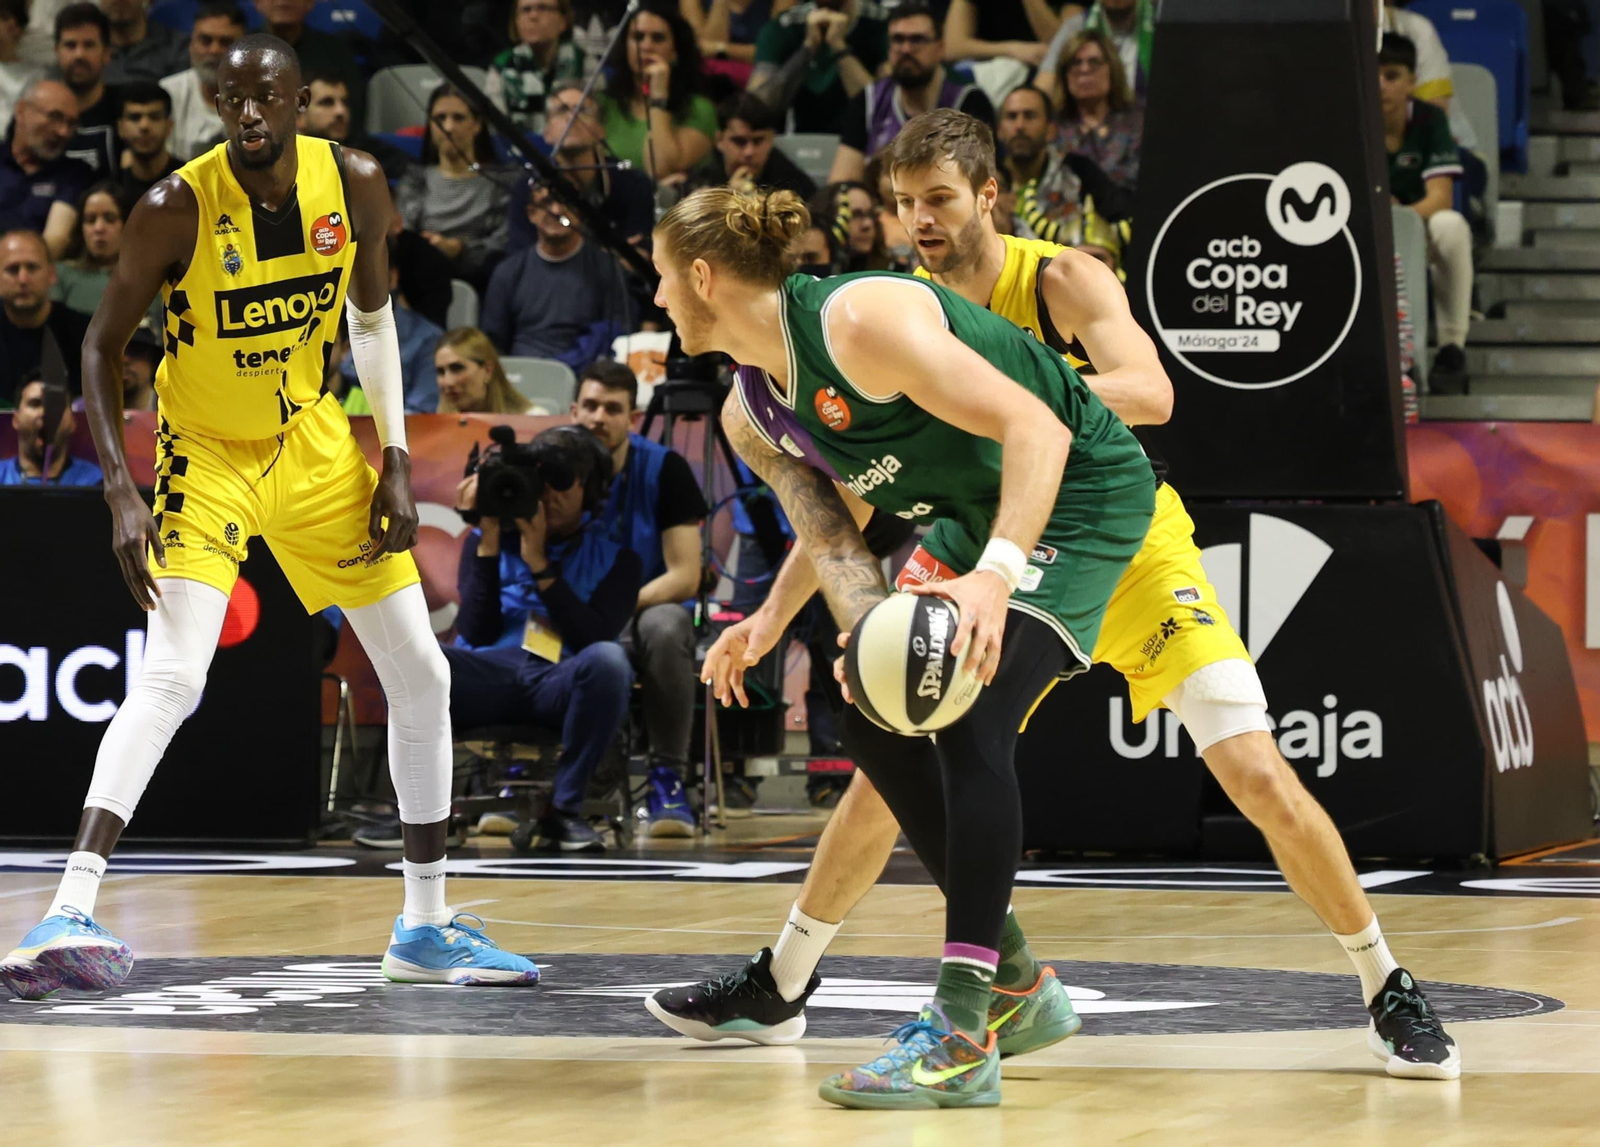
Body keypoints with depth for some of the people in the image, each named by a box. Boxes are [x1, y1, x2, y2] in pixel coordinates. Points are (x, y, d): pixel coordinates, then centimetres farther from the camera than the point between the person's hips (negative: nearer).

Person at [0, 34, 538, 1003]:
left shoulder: (354, 185, -11)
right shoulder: (176, 209, -22)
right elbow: (106, 344, -12)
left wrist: (395, 461, 0)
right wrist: (123, 494, -21)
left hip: (313, 444, 5)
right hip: (206, 455, -5)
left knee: (421, 674, 5)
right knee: (172, 678, -24)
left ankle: (427, 927, 17)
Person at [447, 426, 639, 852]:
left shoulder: (613, 557, 13)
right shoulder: (487, 539, 16)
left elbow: (596, 638, -4)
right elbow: (476, 634, 3)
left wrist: (539, 562, -7)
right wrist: (489, 542, -2)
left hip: (562, 684, 0)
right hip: (490, 680, 0)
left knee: (608, 660, -38)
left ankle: (564, 809, -24)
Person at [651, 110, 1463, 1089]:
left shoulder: (1064, 282, -19)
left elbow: (1151, 394, -35)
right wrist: (773, 616, -9)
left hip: (1130, 546, -5)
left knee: (1258, 772, -16)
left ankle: (1389, 990, -3)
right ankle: (779, 988, 19)